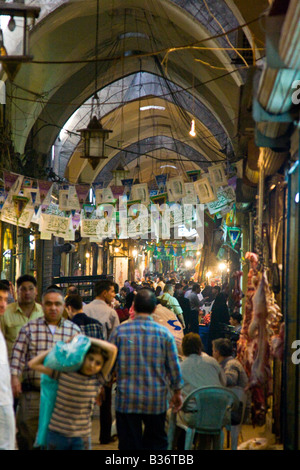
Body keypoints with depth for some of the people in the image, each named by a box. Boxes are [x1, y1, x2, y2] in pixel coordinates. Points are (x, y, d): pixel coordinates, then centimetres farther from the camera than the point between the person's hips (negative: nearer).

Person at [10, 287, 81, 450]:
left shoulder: (74, 330, 9)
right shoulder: (29, 328, 6)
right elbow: (18, 355, 1)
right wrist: (14, 377, -12)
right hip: (33, 393, -1)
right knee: (26, 434, 1)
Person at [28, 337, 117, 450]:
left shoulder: (97, 379, -4)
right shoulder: (64, 373, -3)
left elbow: (112, 349, -13)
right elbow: (33, 364, 2)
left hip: (81, 438, 0)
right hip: (57, 434, 1)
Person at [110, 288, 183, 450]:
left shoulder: (120, 331, -6)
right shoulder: (164, 333, -4)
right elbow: (174, 366, 2)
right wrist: (177, 392, 16)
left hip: (126, 399, -1)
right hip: (156, 400, 1)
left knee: (129, 444, 7)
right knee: (157, 442, 15)